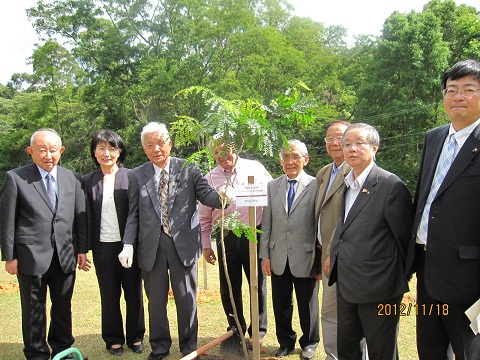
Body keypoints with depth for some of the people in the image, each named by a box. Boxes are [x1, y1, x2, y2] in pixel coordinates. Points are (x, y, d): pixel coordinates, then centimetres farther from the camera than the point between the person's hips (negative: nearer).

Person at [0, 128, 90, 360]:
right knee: (33, 310, 10)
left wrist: (82, 249, 5)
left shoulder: (72, 178, 6)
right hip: (31, 256, -3)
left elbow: (80, 216, 8)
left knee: (63, 307, 15)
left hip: (65, 256, 3)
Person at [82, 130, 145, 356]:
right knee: (109, 295, 12)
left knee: (134, 293, 9)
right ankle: (114, 339, 27)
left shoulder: (131, 177, -2)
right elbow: (86, 215, 5)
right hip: (103, 247, 1)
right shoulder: (88, 181, 4)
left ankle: (135, 337, 26)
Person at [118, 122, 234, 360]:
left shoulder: (189, 170, 0)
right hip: (150, 247, 1)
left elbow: (207, 195, -6)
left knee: (187, 299, 11)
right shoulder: (136, 176, 4)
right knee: (156, 300, 15)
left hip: (183, 244, -1)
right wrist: (128, 245, -6)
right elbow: (133, 215, 5)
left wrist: (224, 198, -28)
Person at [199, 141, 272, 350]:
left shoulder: (255, 168, 0)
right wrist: (206, 245, 7)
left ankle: (257, 331, 26)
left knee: (258, 284, 9)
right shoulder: (210, 178, 5)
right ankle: (236, 328, 30)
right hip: (226, 238, 2)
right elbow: (204, 216, 9)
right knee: (229, 287, 10)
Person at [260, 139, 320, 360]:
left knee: (307, 304, 13)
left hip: (305, 257, -3)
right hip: (279, 258, 3)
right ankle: (285, 341, 36)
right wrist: (265, 255, 3)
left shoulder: (315, 186, -7)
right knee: (281, 304, 15)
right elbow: (266, 224, 6)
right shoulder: (272, 186, 6)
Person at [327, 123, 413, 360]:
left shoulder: (391, 185, -15)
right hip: (346, 285, 7)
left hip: (378, 287, -7)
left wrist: (400, 275, -2)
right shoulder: (345, 184, 9)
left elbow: (404, 237, -10)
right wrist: (333, 254, 10)